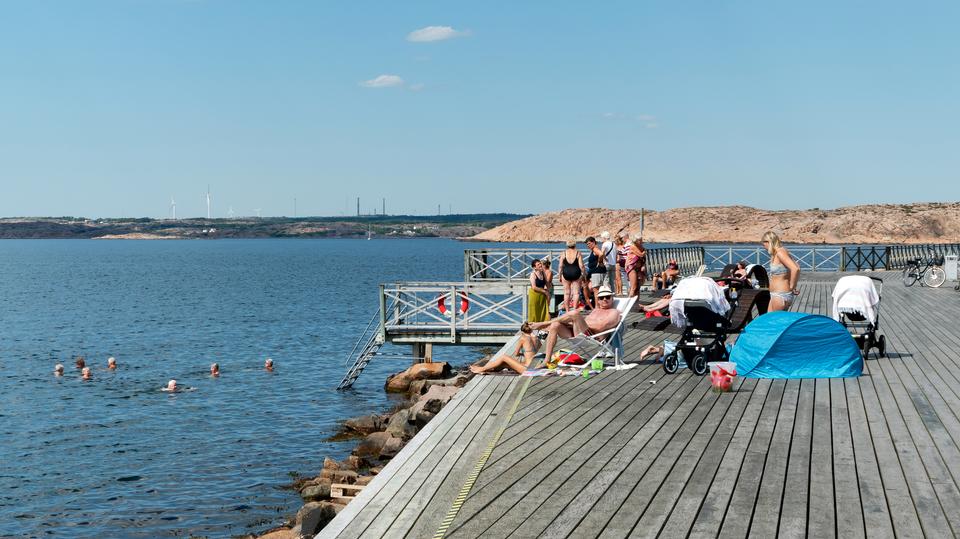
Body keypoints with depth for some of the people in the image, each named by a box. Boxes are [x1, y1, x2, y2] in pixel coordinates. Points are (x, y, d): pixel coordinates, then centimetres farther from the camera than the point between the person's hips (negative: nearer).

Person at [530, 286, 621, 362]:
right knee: (555, 325, -16)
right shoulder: (596, 310, 34)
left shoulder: (614, 312, 8)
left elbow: (600, 327, -8)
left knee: (574, 313, -28)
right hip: (574, 334, 8)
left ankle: (544, 324, -12)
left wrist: (583, 321, -3)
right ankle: (547, 361, -17)